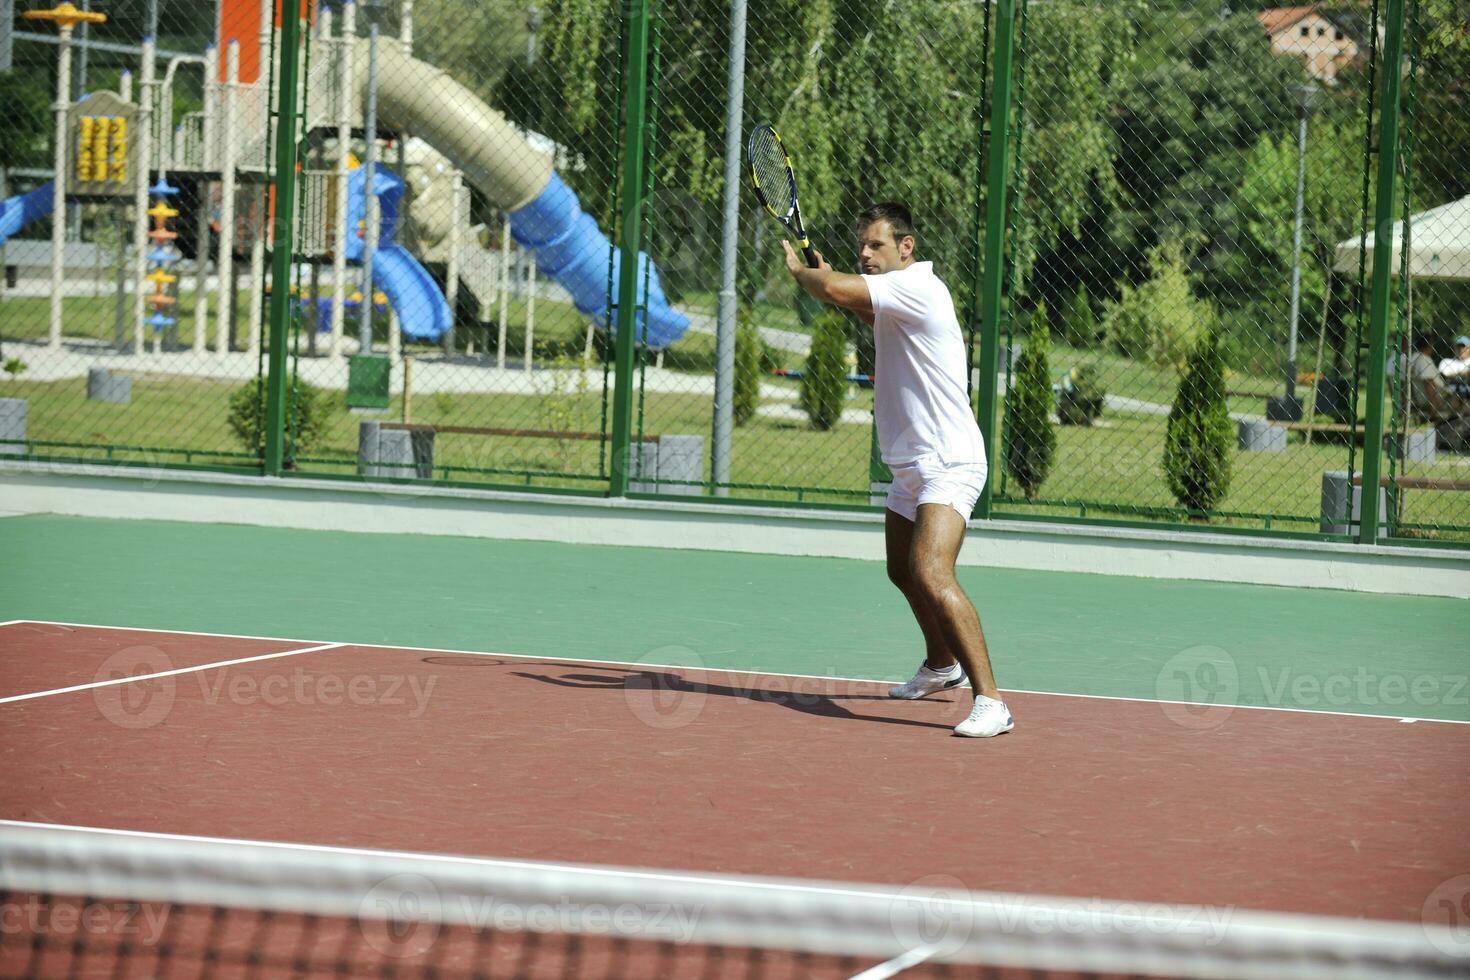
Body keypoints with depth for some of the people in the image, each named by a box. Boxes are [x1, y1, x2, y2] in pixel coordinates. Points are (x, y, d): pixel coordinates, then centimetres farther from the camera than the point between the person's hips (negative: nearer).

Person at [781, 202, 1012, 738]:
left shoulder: (917, 286, -18)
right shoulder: (898, 299, 14)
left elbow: (832, 289, -28)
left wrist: (798, 269, -4)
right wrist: (825, 280, 21)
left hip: (947, 463, -11)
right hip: (911, 466, 11)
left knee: (932, 576, -26)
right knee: (904, 572, 26)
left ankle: (989, 701, -27)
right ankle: (942, 667, 52)